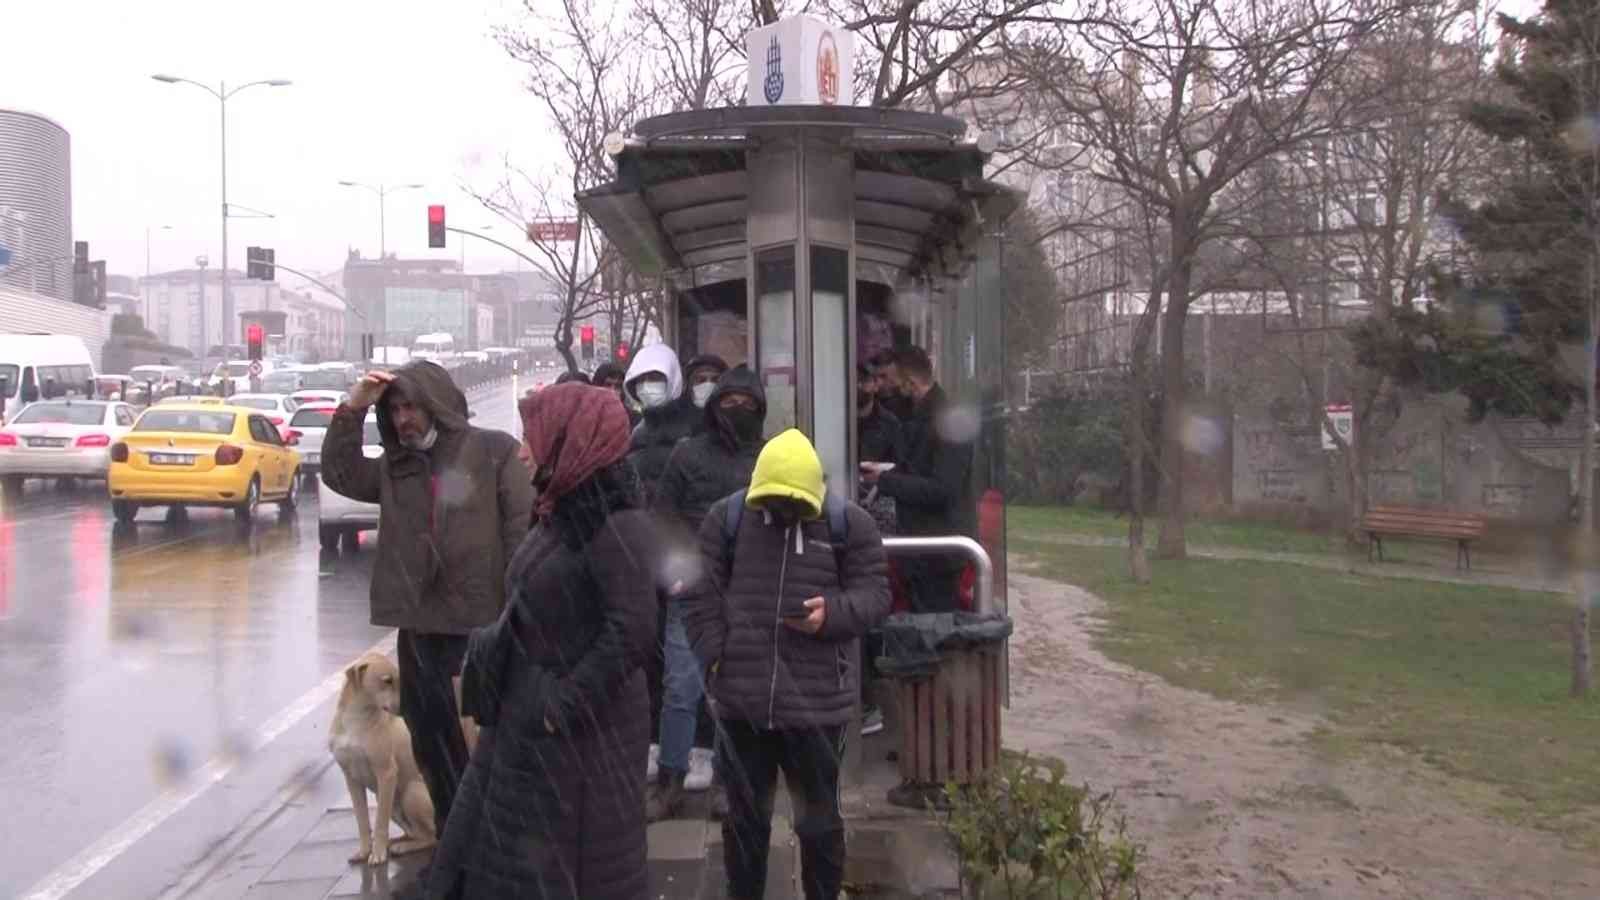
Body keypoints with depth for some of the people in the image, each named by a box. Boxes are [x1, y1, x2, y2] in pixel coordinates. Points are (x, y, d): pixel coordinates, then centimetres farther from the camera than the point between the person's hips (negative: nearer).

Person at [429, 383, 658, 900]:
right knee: (497, 856, 16)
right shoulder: (561, 511, 10)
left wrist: (566, 703, -22)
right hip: (527, 720, 9)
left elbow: (632, 631, -25)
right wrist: (490, 648, 6)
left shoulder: (615, 521, -18)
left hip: (582, 729, -9)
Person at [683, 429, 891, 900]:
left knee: (819, 818, 14)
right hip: (740, 699, 1)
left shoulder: (849, 523, -3)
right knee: (745, 816, 18)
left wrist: (833, 613, -21)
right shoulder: (726, 517, 1)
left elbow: (875, 593, -1)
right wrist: (714, 659, -6)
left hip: (818, 702, -1)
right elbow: (700, 594, 3)